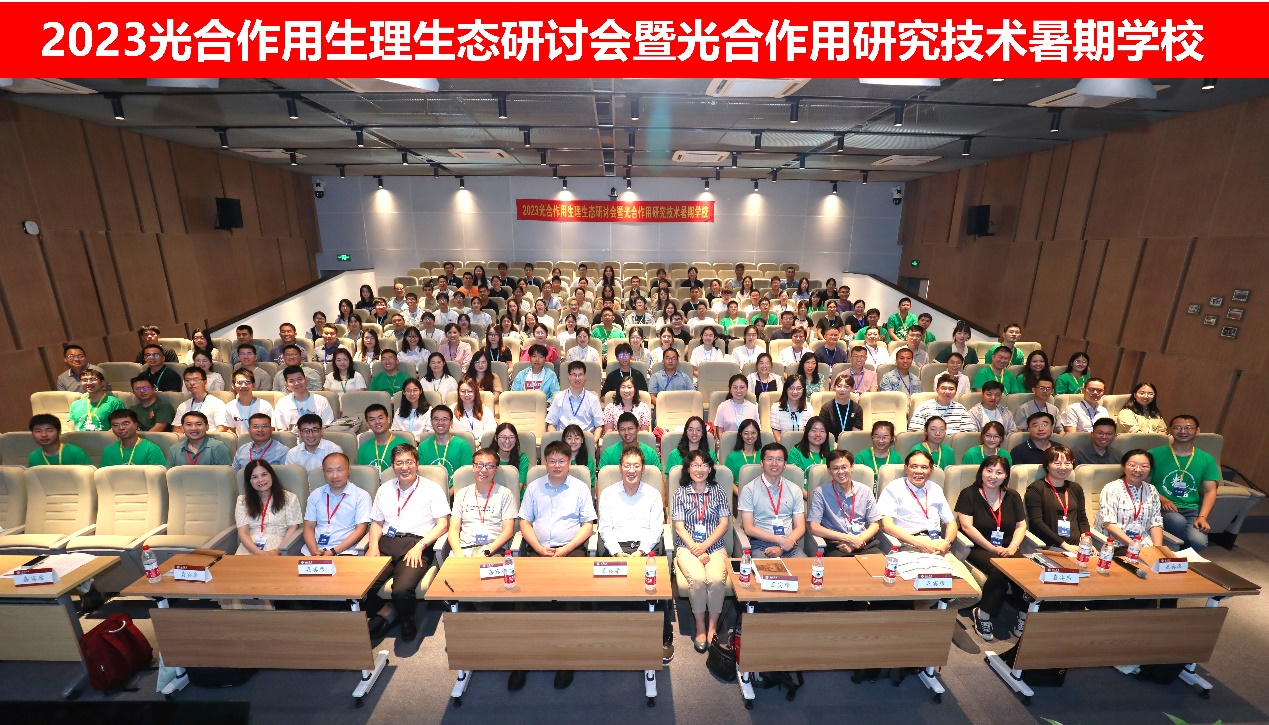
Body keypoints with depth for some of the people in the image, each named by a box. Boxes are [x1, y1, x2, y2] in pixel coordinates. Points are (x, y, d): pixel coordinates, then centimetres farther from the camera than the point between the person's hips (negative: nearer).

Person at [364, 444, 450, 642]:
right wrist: (373, 545, 2)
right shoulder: (385, 489, 21)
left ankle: (406, 619, 8)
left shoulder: (432, 488, 6)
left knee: (402, 590, -29)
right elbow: (377, 522, 23)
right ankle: (386, 612, 9)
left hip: (416, 544, -4)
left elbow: (443, 524, 0)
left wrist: (420, 546, -13)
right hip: (386, 542, 4)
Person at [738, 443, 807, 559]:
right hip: (760, 545, -3)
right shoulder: (749, 489, 1)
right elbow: (749, 528, -3)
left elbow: (800, 527, 8)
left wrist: (781, 548, -9)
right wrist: (780, 540, -11)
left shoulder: (795, 490, 12)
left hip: (789, 544, 3)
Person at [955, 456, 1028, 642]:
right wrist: (993, 549, -14)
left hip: (1007, 550, 4)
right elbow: (967, 526, -9)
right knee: (1000, 570, -32)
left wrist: (1013, 546, -8)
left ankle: (1024, 615, -8)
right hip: (978, 550, -4)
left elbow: (1021, 525, 10)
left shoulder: (1012, 496, 14)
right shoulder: (969, 494, -2)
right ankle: (983, 615, -13)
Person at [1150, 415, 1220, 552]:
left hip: (1192, 510, 3)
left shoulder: (1206, 459, 11)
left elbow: (1210, 491, 6)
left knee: (1199, 542, -27)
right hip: (1162, 508, -2)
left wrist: (1202, 517, -8)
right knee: (1178, 522, -35)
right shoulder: (1155, 455, 2)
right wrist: (1162, 499, -14)